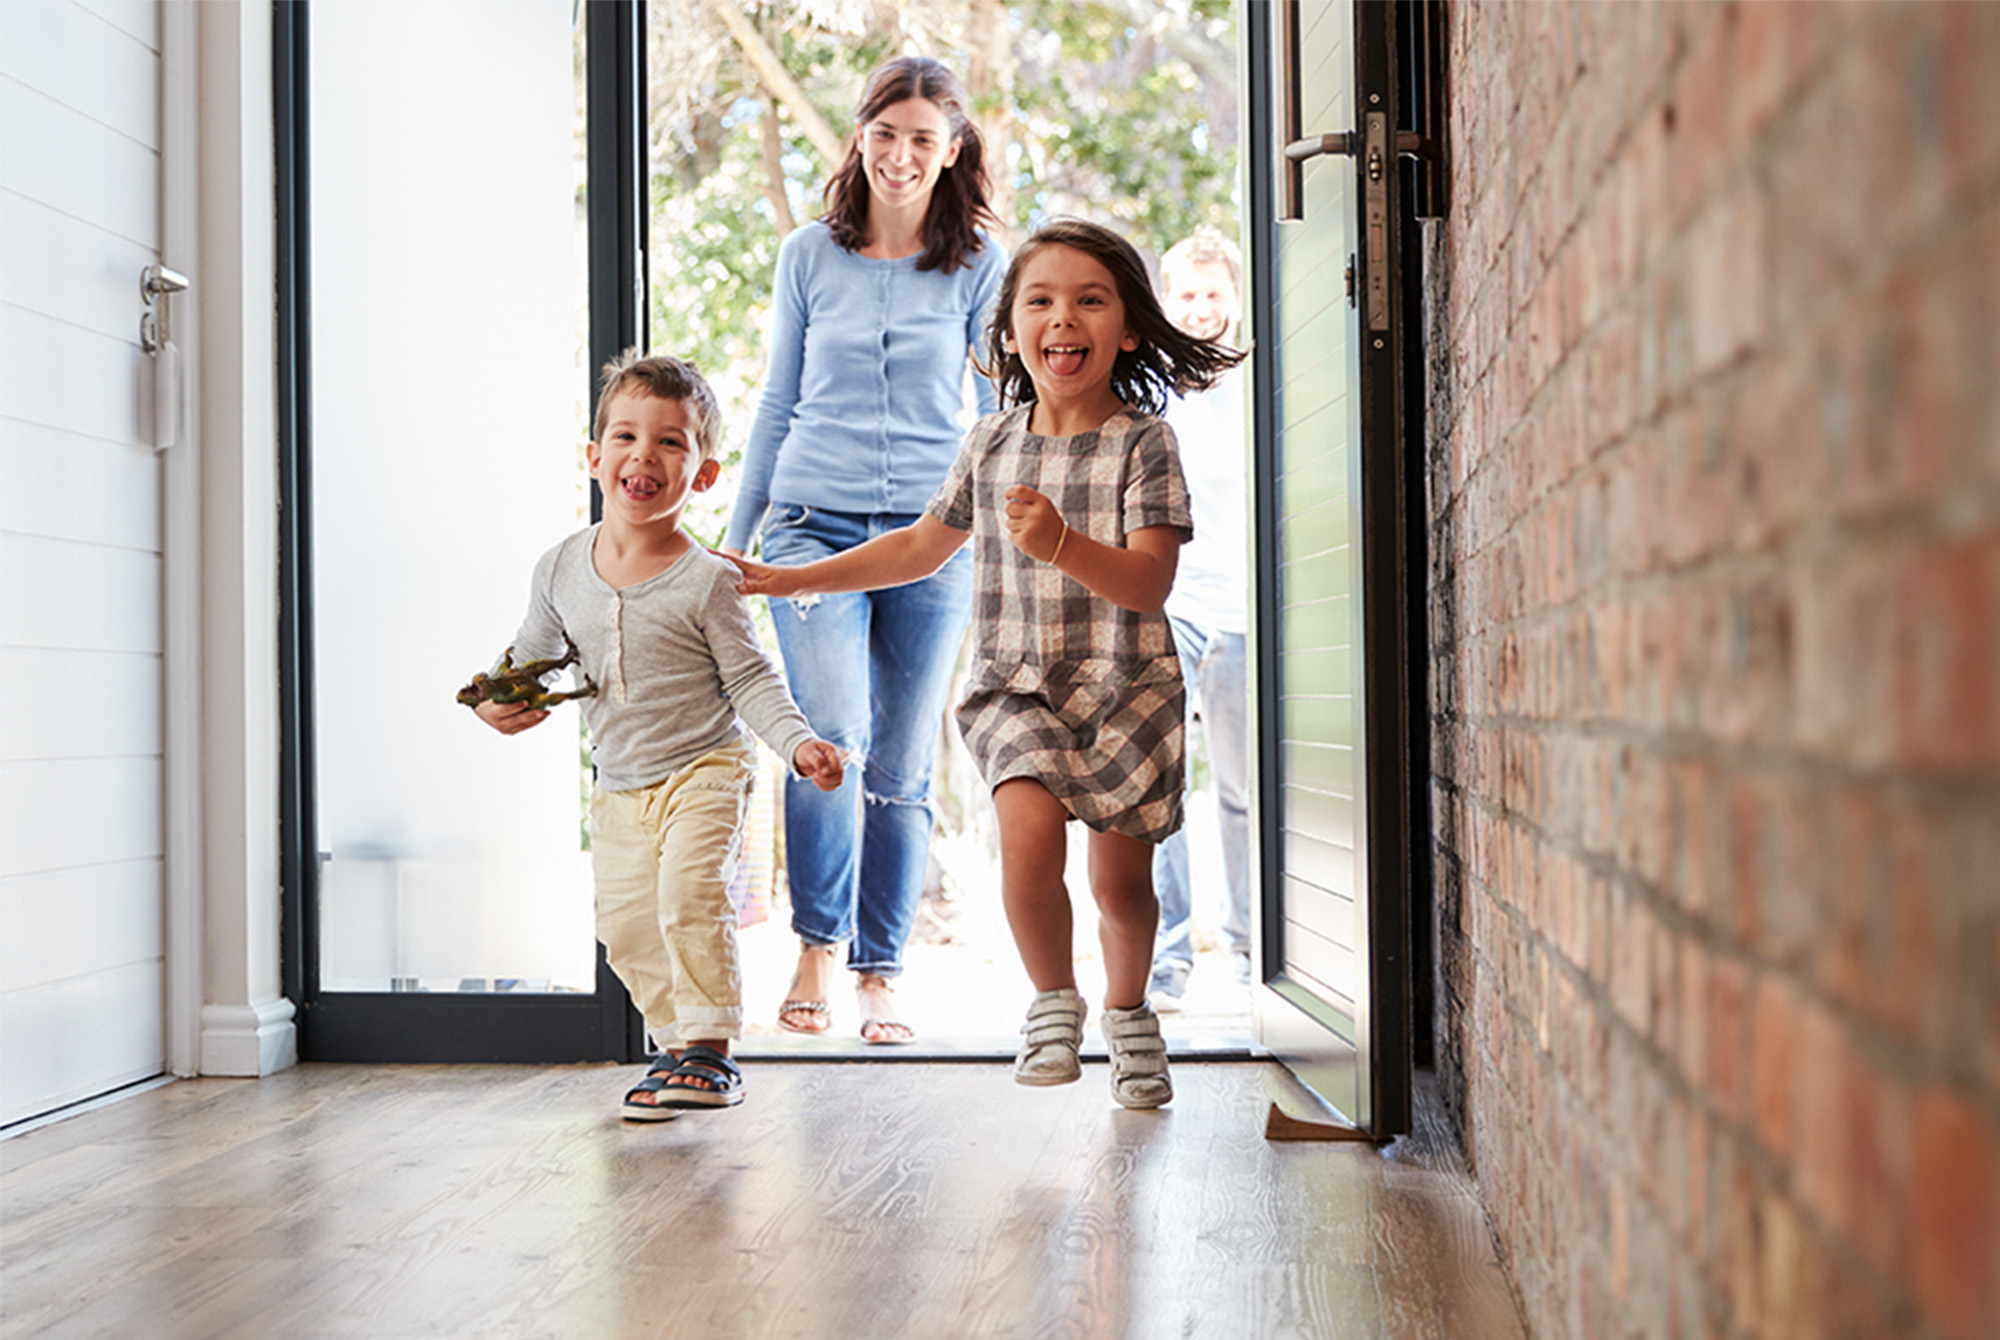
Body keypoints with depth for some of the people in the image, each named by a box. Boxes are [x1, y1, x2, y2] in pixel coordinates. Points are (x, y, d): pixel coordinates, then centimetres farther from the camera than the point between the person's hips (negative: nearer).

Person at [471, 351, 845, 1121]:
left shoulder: (705, 580, -15)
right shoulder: (561, 571, -2)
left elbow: (751, 681, -12)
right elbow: (532, 652, 15)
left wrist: (798, 742, -25)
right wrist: (500, 700, -3)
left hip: (704, 773, -5)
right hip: (619, 790, 6)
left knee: (690, 897, -22)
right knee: (625, 926, 6)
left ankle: (710, 1052, -13)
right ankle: (678, 1044, 21)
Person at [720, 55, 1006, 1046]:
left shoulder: (979, 265, 5)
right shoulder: (809, 256, 9)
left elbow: (1001, 412, 9)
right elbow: (777, 406, 15)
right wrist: (736, 536, 15)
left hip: (933, 533, 0)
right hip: (814, 523, 0)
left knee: (901, 766, 3)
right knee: (829, 736, -18)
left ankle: (880, 976, 14)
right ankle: (816, 949, -3)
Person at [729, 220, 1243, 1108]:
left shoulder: (1142, 442, -5)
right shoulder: (991, 443, 6)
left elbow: (1149, 582, -15)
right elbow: (921, 546, 22)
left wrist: (1062, 544, -32)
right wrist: (796, 578, 21)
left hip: (1126, 688, -2)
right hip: (1014, 686, 2)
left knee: (1122, 879, 3)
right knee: (1030, 828, -24)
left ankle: (1126, 1010, 35)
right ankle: (1053, 1000, 1)